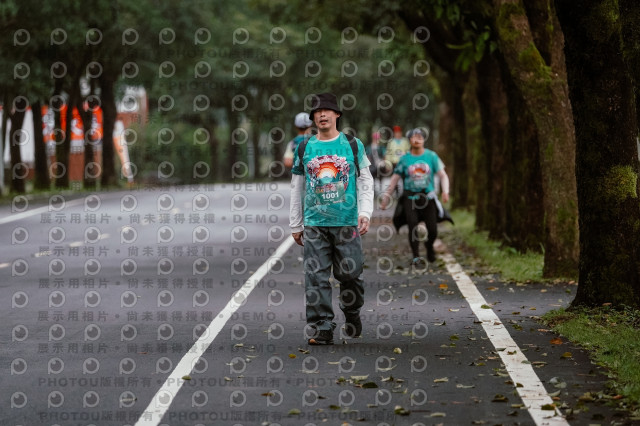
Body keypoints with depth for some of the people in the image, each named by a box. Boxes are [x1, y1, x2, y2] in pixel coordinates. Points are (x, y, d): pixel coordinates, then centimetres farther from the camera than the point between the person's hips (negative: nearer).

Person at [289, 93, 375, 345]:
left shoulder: (353, 145, 7)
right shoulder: (304, 149, 10)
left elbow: (365, 182, 8)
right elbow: (297, 188, 14)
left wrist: (365, 213, -5)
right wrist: (295, 225, 12)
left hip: (347, 222, -1)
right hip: (314, 223, 1)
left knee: (350, 273, 0)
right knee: (316, 277, -5)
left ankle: (352, 315, 24)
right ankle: (321, 328, -3)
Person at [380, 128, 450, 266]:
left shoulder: (431, 156, 4)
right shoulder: (404, 159, 4)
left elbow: (443, 175, 2)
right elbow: (395, 179, 9)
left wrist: (445, 191, -15)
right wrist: (386, 197, 8)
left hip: (428, 197, 1)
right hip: (410, 198, 0)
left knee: (433, 231, -5)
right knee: (412, 224, -21)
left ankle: (429, 245, 30)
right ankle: (416, 257, -15)